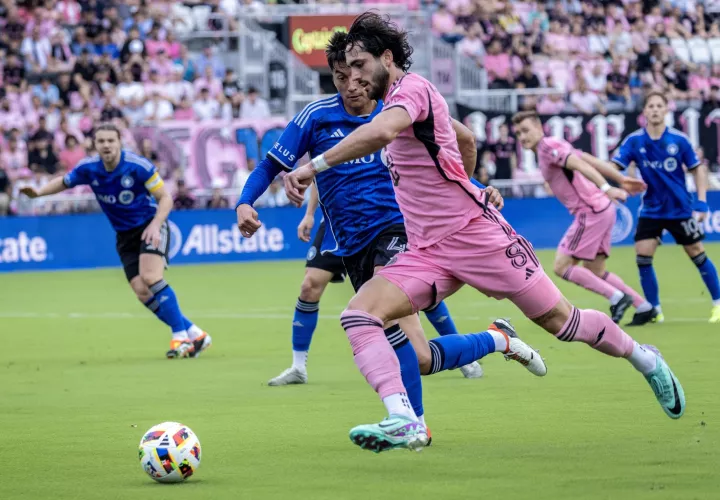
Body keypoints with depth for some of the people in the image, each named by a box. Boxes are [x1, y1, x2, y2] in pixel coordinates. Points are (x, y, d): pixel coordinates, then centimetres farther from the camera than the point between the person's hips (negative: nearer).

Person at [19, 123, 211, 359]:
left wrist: (156, 224, -28)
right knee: (142, 292, -8)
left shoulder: (138, 166, -19)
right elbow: (63, 182, 13)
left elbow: (165, 198, -13)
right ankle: (195, 334, 2)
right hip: (125, 235, 5)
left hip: (150, 227, -5)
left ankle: (180, 335, -19)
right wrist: (39, 192, -5)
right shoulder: (88, 168, -7)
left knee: (150, 277, -28)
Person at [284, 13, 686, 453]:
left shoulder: (412, 89, -14)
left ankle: (644, 359, 28)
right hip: (425, 252, 8)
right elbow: (464, 136, 32)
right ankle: (404, 423, -27)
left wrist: (314, 166, -39)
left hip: (475, 233, -8)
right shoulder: (397, 101, 15)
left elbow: (381, 132, -38)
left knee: (559, 319, 2)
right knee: (358, 315, -15)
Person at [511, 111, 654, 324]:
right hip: (602, 210, 10)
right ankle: (643, 306, 16)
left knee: (561, 266, -7)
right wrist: (621, 179, 22)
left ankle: (616, 298, -9)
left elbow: (580, 164, -25)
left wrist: (606, 188, -37)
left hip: (590, 211, -10)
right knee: (595, 270, 16)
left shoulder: (548, 145, -11)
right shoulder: (555, 146, 17)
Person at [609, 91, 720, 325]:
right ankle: (654, 310, 7)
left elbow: (697, 169, 0)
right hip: (651, 209, 2)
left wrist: (701, 202, -7)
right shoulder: (634, 141, -8)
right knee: (643, 256, -8)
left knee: (697, 254, 3)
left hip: (680, 208, -2)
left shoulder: (679, 139, -10)